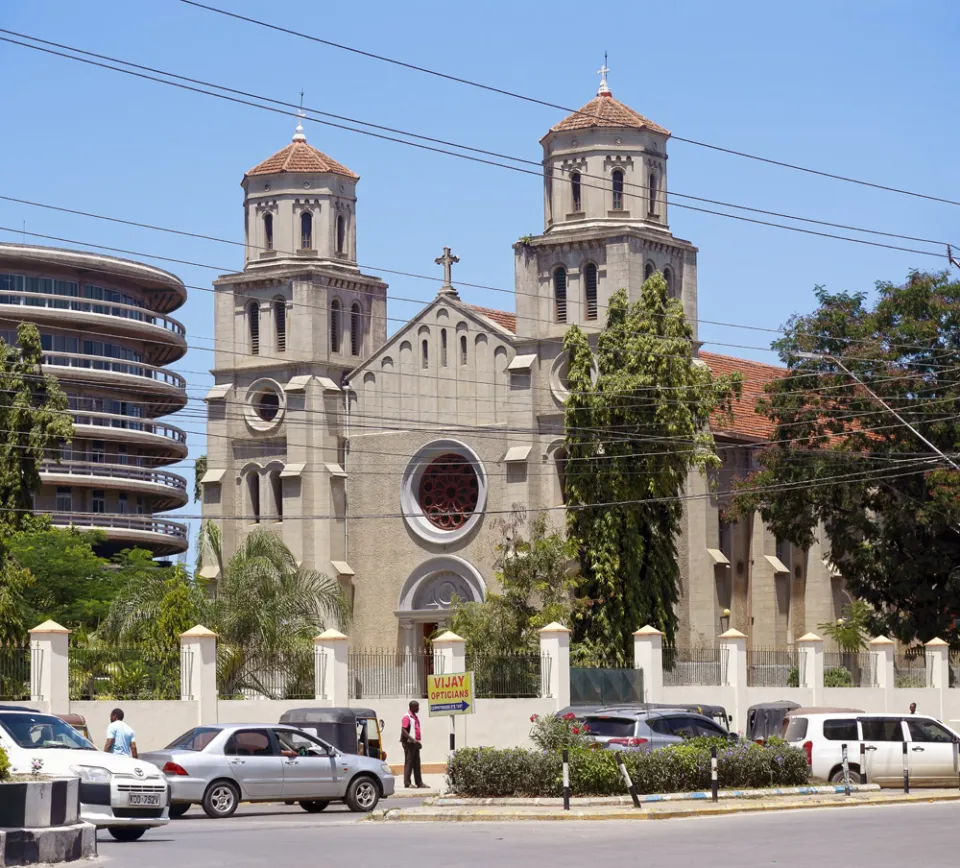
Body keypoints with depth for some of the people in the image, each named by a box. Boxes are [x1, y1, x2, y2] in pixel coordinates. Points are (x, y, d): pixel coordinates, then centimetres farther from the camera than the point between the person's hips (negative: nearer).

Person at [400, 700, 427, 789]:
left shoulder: (415, 717, 17)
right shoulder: (407, 717, -12)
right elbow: (403, 730, -19)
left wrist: (418, 741, 17)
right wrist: (412, 739, -25)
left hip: (415, 743, 9)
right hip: (409, 743, -9)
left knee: (416, 764, 9)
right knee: (409, 763, -6)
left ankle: (419, 783, 12)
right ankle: (407, 783, -3)